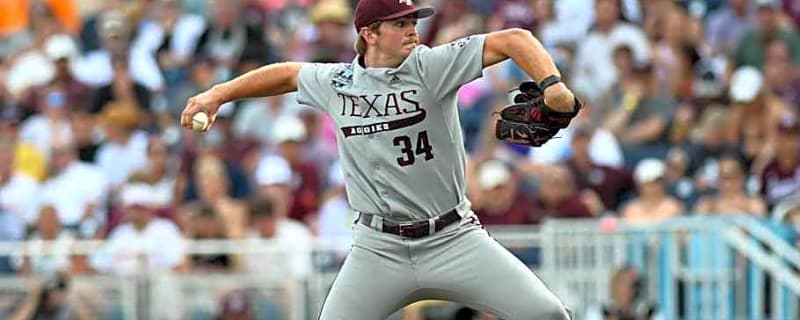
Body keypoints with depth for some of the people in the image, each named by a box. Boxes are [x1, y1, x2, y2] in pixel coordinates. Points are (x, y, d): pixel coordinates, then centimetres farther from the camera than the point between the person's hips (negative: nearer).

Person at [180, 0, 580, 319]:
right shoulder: (335, 82, 2)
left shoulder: (431, 67, -8)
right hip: (378, 247, 2)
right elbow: (286, 74, 23)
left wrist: (551, 84, -32)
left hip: (452, 237, -2)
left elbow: (513, 40, -16)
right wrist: (217, 94, 20)